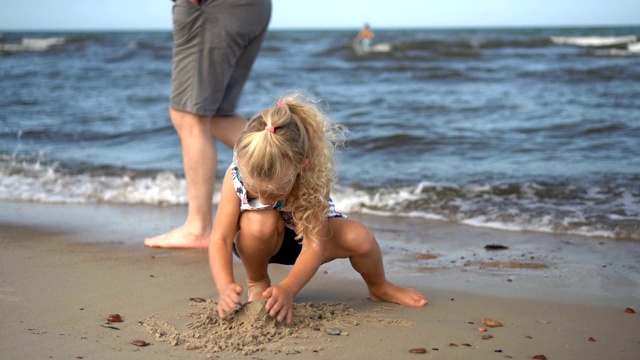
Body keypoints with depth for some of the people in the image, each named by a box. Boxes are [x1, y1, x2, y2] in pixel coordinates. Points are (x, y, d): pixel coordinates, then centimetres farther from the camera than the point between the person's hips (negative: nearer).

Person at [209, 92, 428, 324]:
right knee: (259, 221, -37)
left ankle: (379, 288, 9)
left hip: (308, 233, 1)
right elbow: (220, 239, -34)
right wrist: (225, 286, -52)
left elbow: (314, 247, -37)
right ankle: (256, 284, -5)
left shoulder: (314, 177, -35)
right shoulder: (237, 176, -34)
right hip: (260, 242, 0)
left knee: (359, 237, -26)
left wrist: (288, 288, -53)